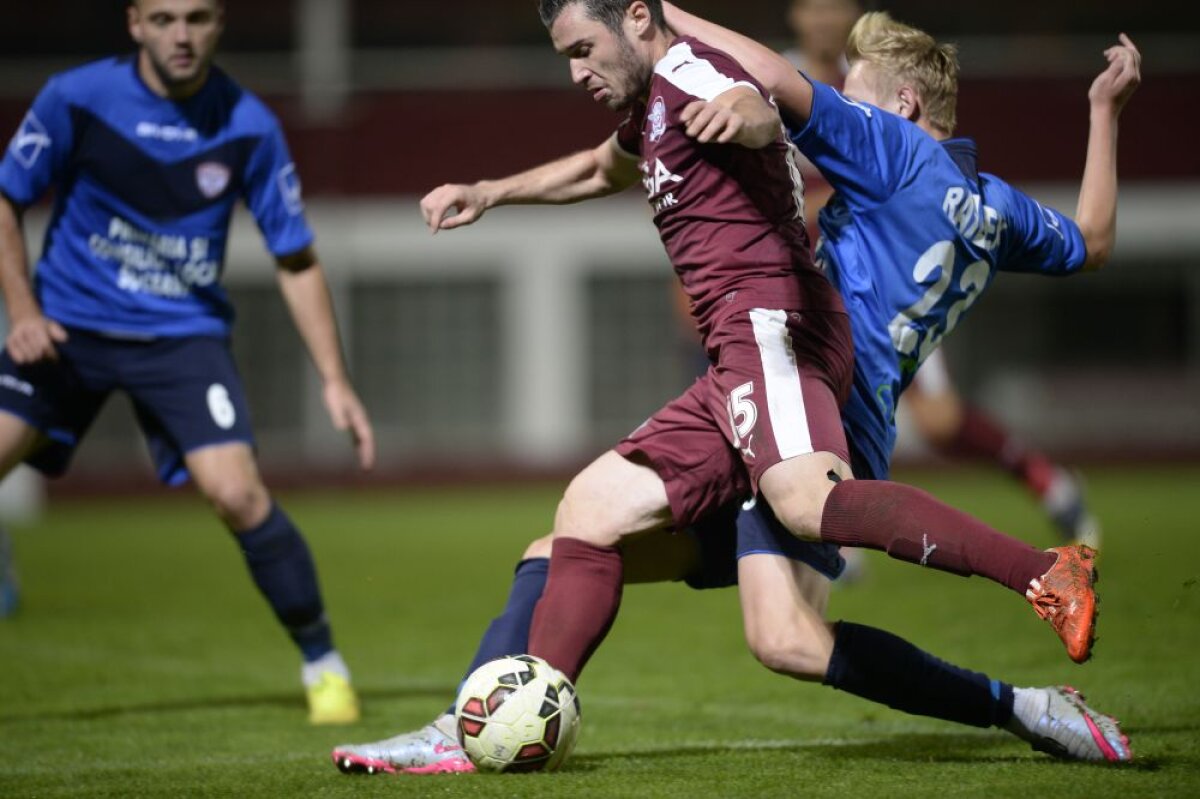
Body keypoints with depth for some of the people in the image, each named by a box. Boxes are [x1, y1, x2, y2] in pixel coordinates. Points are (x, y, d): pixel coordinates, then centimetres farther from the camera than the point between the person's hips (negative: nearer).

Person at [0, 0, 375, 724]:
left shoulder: (248, 127, -8)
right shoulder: (77, 99, -10)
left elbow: (297, 260, 1)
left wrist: (336, 381, -4)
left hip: (184, 337, -1)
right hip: (68, 327, 1)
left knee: (238, 493, -19)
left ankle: (324, 664, -2)